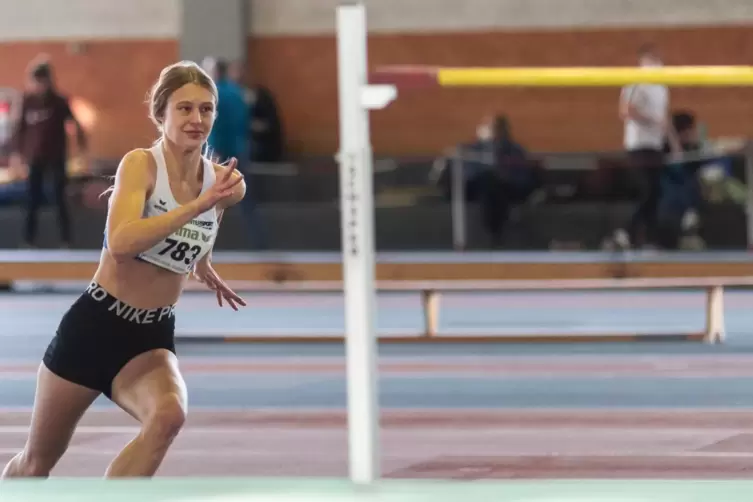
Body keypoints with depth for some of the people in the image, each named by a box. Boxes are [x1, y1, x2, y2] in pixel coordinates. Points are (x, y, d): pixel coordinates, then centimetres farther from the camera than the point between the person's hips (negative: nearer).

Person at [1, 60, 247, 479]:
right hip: (95, 325, -3)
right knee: (38, 461, 12)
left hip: (153, 338, 3)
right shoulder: (141, 164, -17)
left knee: (169, 415, -32)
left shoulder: (221, 181, -2)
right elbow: (120, 242, -36)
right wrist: (199, 204, -38)